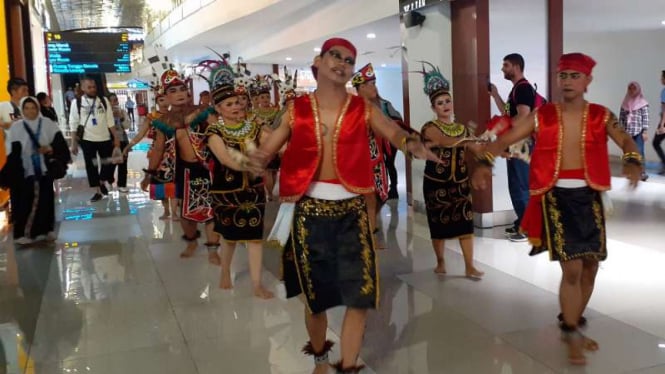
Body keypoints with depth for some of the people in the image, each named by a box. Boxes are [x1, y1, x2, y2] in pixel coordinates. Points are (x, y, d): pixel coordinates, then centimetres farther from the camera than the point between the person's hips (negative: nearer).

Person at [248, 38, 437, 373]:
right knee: (315, 294, 14)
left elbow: (394, 132, -11)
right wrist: (257, 160, -24)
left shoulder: (363, 109, 2)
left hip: (351, 210, 0)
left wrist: (411, 143, -35)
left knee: (359, 293, -3)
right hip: (310, 210, 0)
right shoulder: (296, 110, 2)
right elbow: (265, 150, 0)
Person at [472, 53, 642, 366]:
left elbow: (626, 141, -7)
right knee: (572, 268, -9)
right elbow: (504, 139, -6)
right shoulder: (542, 116, -2)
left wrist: (633, 162, -30)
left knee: (590, 267, 12)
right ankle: (572, 334, 11)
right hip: (556, 196, -3)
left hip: (589, 196, 3)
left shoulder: (601, 116, 3)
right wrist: (485, 162, -24)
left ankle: (573, 325, 34)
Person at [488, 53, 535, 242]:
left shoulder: (524, 88, -14)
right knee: (515, 186, 15)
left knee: (522, 187, -6)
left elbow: (523, 118, -22)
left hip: (522, 145, -10)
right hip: (514, 145, 10)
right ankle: (521, 223, 24)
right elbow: (507, 113, 19)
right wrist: (495, 95, 13)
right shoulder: (516, 89, 17)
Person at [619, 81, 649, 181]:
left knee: (639, 152, -10)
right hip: (627, 132, 4)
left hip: (639, 132, -4)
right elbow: (621, 117, 9)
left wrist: (645, 131, -10)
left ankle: (642, 172, -6)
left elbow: (645, 118, -4)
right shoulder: (625, 103, 9)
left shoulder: (643, 103, -1)